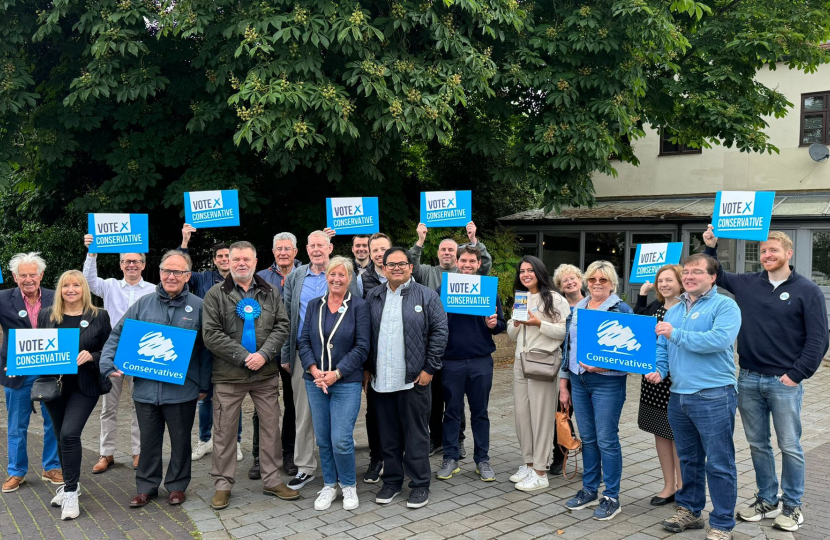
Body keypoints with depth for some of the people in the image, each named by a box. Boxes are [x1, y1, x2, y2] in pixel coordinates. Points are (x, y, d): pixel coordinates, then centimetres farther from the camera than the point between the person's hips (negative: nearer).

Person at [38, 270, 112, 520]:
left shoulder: (99, 316, -3)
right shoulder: (46, 315, 5)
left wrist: (91, 357, -19)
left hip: (84, 386, -4)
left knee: (69, 434, -15)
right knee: (62, 437, 13)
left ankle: (70, 492, -2)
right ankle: (70, 484, 31)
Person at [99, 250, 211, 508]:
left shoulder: (198, 306, -2)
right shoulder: (144, 304, 5)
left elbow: (206, 349, 0)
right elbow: (117, 335, 8)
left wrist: (204, 385, -2)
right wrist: (109, 365, -5)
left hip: (182, 389, -2)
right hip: (146, 387, 2)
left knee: (180, 440, 11)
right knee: (149, 440, 14)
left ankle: (177, 486, 28)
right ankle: (146, 487, 29)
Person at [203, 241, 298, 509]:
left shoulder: (270, 294, 8)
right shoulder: (216, 294, -1)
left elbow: (282, 327, 1)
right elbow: (211, 335, -9)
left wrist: (264, 354, -15)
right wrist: (244, 357, -15)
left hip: (266, 374, 3)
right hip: (228, 376, -2)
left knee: (271, 426, 9)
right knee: (224, 431, 5)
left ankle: (272, 480, 22)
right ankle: (222, 484, 19)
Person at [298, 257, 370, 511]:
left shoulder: (358, 306, -4)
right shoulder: (314, 305, 8)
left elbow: (362, 347, -8)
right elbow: (304, 341, 6)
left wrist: (337, 373, -14)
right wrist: (313, 369, -10)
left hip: (346, 382, -4)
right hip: (315, 382, 4)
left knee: (341, 440, -7)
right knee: (323, 439, 10)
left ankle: (348, 485, 17)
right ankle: (329, 485, 29)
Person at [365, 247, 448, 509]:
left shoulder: (427, 296, -2)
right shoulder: (373, 297, 10)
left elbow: (439, 332, -5)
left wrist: (429, 369, -8)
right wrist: (367, 368, 8)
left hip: (414, 379, -4)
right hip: (381, 379, 4)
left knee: (416, 434, 4)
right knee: (388, 435, 13)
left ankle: (420, 485, 16)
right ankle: (392, 481, 27)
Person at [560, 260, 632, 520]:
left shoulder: (621, 310, -7)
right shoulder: (578, 308, 10)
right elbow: (568, 346, 14)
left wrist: (604, 365, -24)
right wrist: (563, 384, 13)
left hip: (607, 383, -5)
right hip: (578, 381, 6)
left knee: (607, 440, 0)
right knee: (587, 438, 14)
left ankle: (611, 497, 13)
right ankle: (589, 490, 26)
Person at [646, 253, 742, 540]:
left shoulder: (724, 306, -6)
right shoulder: (674, 310, 15)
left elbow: (720, 340, -22)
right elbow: (662, 346, 17)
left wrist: (676, 334, -20)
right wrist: (658, 369, -3)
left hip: (713, 397, -7)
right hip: (678, 396, 7)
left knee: (719, 463, 1)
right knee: (688, 459, 18)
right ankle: (689, 511, 32)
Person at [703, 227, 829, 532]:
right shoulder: (747, 284, 6)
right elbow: (716, 275, 21)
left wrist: (796, 374, -11)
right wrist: (710, 247, 6)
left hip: (784, 383, -4)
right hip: (748, 380, 4)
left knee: (789, 447, 5)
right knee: (757, 445, 12)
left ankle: (792, 506, 20)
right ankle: (767, 500, 25)